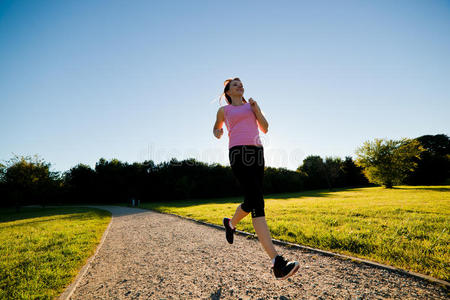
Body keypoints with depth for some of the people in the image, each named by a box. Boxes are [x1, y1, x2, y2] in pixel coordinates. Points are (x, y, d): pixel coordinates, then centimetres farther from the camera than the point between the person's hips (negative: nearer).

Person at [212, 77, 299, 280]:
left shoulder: (251, 105, 25)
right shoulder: (224, 110, 19)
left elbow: (265, 129, 17)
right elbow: (216, 128, 33)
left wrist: (256, 109, 3)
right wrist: (217, 134, 9)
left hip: (257, 152, 5)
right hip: (238, 153, -5)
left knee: (251, 201, 8)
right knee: (257, 202, -19)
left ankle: (231, 223, 44)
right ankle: (276, 262, -24)